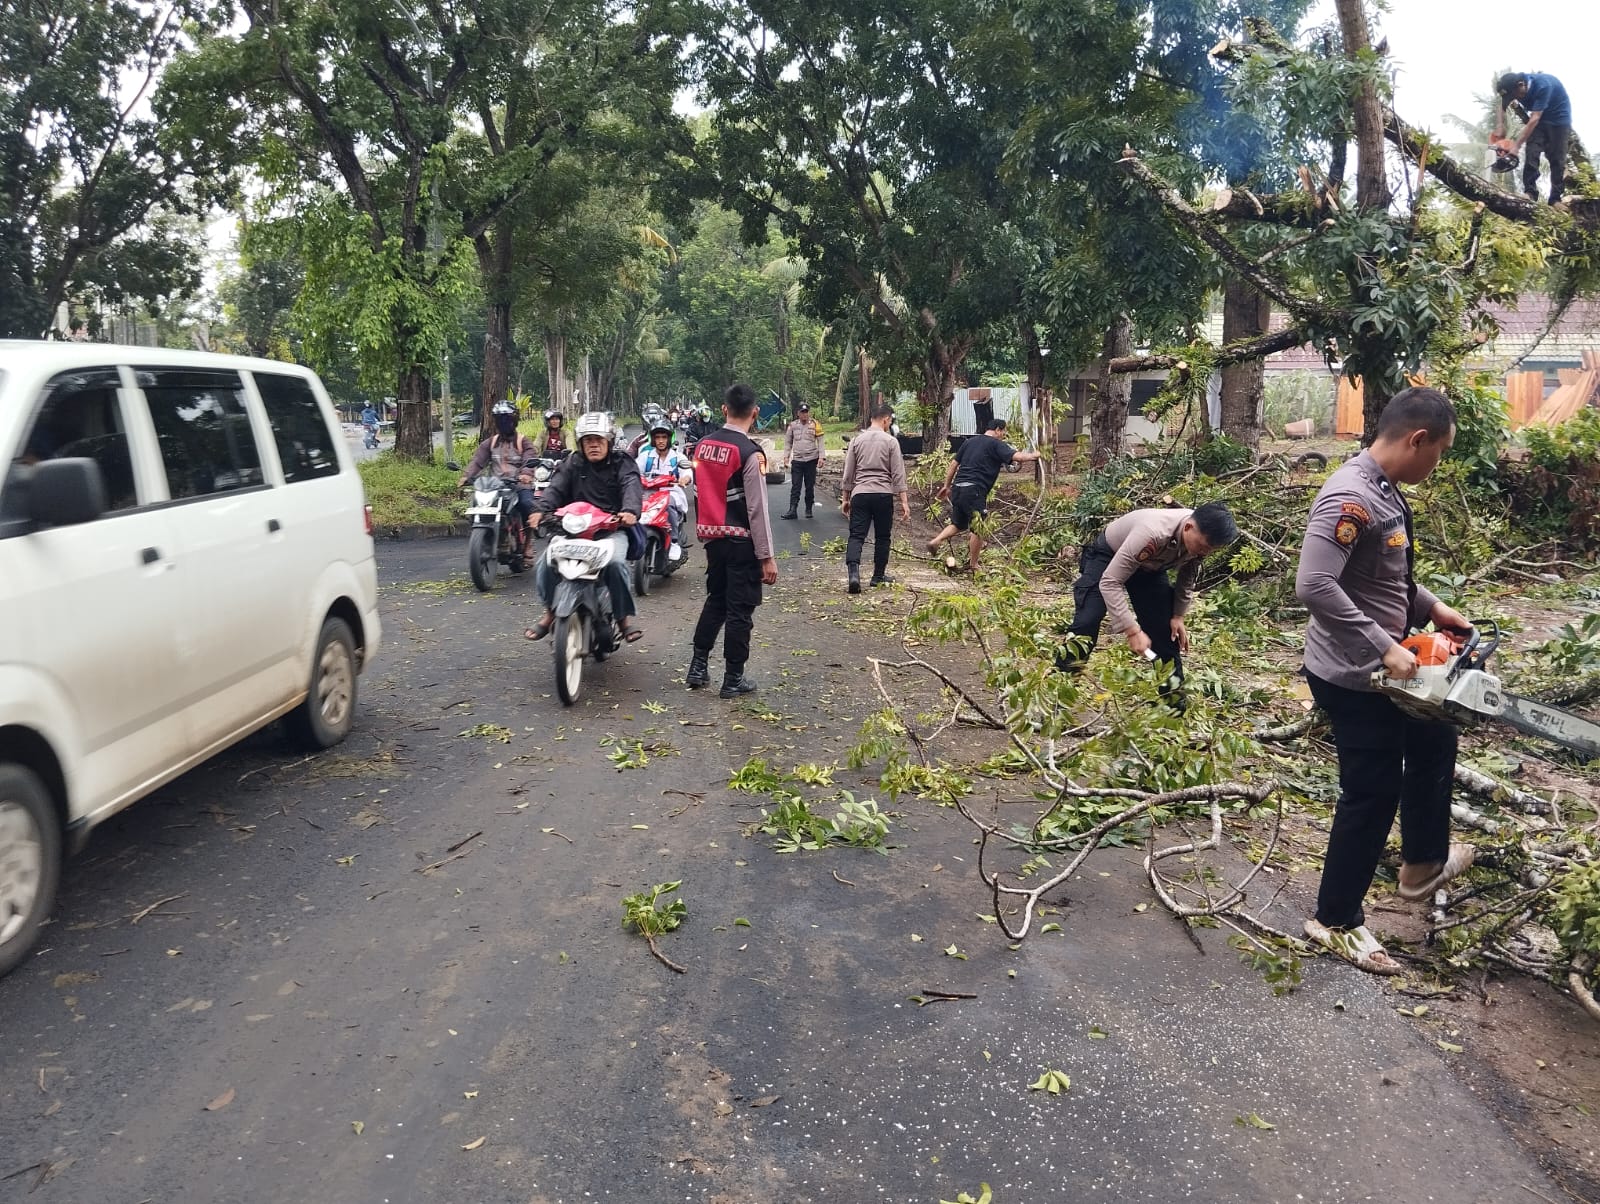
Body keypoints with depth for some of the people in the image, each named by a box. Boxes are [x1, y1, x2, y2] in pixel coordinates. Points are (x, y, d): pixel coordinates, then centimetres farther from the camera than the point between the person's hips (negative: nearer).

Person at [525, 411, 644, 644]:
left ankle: (625, 616, -16)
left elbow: (632, 487, -14)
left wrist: (630, 510, -37)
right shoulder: (572, 464, 14)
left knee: (615, 562, -33)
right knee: (546, 563, -18)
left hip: (612, 528, -3)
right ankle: (551, 612, 4)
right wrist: (540, 509, -24)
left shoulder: (622, 464, 6)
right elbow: (555, 488, -1)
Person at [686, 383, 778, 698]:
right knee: (740, 609, 3)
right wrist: (767, 556, -13)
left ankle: (698, 667, 23)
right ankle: (733, 679, 10)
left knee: (716, 600, 21)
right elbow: (757, 509, -17)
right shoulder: (750, 453, -16)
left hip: (713, 536, 7)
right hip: (742, 541, -6)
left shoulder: (702, 445, 4)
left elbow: (699, 494, 11)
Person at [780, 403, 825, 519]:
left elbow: (820, 442, 3)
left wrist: (821, 456, -6)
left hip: (811, 460, -1)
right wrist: (786, 457, 4)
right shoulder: (792, 426, 6)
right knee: (795, 486, -4)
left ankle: (808, 509, 16)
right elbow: (788, 442, 11)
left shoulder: (815, 425, 2)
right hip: (797, 460, 1)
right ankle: (793, 510, -7)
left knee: (810, 486, 6)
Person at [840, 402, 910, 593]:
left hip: (860, 493, 2)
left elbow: (848, 472, 10)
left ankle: (853, 573, -21)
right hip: (884, 494, -1)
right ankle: (878, 576, 20)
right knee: (882, 537, 12)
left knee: (857, 536, -2)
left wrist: (845, 498, 18)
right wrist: (904, 501, 0)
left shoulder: (857, 440, 8)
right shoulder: (891, 441, 0)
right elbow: (898, 474, -3)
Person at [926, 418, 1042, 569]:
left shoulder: (969, 442, 18)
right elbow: (1017, 457, -12)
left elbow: (954, 463, 19)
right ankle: (973, 565, 12)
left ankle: (935, 541, 2)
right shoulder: (996, 445, -1)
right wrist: (1035, 455, 4)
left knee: (958, 525, 21)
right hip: (974, 491, -7)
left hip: (957, 488, 7)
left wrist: (947, 485, 24)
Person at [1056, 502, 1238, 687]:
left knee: (1165, 627, 0)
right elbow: (1110, 582, -43)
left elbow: (1187, 579, 1)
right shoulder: (1153, 534, -44)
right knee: (1086, 623, -20)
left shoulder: (1201, 539, -22)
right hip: (1108, 556, -6)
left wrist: (1178, 616, -7)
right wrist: (1133, 631, -46)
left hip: (1149, 564, 6)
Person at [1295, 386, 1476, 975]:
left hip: (1379, 672, 11)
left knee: (1434, 741, 28)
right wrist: (1383, 648, -30)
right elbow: (1315, 586, -36)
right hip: (1352, 678, -11)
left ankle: (1424, 864, 48)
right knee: (1373, 792, 1)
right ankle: (1336, 919, 18)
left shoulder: (1385, 491, 6)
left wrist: (1430, 607, 12)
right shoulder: (1351, 498, -26)